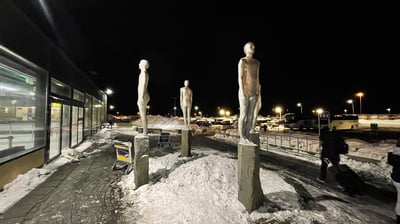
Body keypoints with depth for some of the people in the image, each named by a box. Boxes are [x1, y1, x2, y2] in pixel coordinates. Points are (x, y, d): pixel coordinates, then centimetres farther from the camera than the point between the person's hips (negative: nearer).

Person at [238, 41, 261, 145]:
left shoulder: (257, 62, 17)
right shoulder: (242, 61, -3)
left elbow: (257, 78, 16)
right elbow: (240, 77, -10)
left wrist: (258, 92, 9)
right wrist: (242, 91, -17)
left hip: (253, 93, 7)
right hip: (244, 91, -7)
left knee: (250, 115, 4)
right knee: (243, 115, -7)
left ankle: (247, 138, 12)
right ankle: (242, 138, 3)